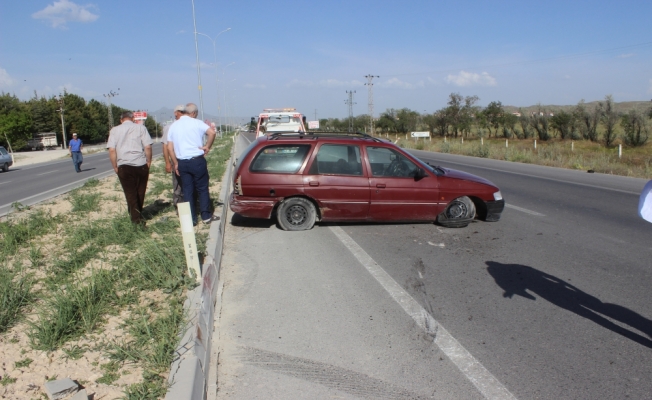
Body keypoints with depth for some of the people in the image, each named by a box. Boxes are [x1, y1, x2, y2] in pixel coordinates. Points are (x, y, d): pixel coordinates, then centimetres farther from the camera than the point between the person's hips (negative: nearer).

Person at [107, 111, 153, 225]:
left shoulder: (115, 130, 6)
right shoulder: (141, 128, 4)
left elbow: (111, 150, -3)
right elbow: (148, 147, -4)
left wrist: (115, 167, 4)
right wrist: (149, 163, 5)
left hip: (124, 166, 0)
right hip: (141, 165, 0)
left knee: (130, 193, 7)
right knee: (140, 192, 15)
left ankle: (136, 217, 5)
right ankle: (138, 213, 27)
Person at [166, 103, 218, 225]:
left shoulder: (173, 126, 10)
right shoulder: (196, 123, -4)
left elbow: (170, 147, 7)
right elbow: (212, 132, -20)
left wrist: (176, 163, 12)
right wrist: (207, 146, -7)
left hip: (182, 162, 4)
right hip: (197, 161, -4)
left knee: (187, 190, 9)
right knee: (202, 189, 6)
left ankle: (191, 219, 12)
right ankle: (206, 216, 11)